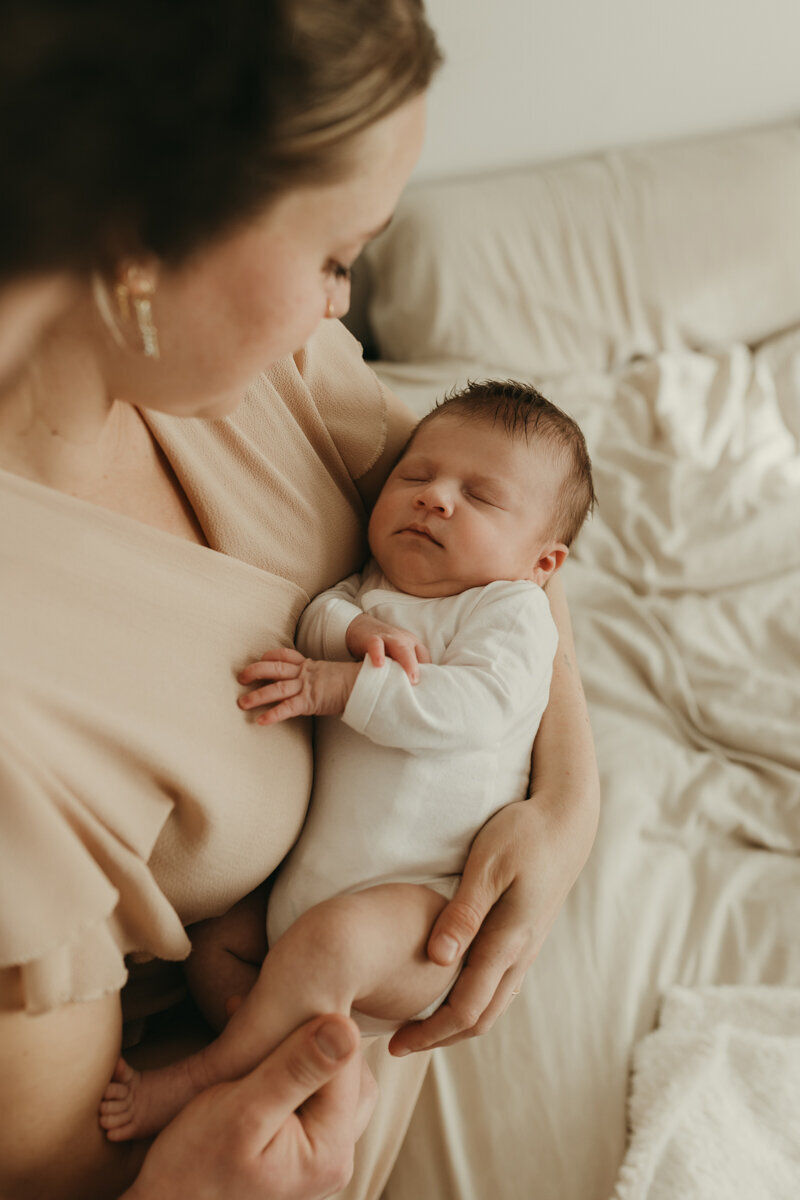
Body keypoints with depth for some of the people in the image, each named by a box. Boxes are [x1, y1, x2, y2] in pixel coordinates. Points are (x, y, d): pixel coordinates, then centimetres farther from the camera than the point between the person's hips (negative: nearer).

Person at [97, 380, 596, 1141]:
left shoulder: (513, 608, -5)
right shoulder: (366, 590, 16)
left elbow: (470, 707, -20)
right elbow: (306, 623, 0)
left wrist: (339, 687, -25)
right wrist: (353, 630, -22)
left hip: (430, 897, -8)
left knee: (330, 941, -32)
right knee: (213, 943, 5)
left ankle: (204, 1080, -14)